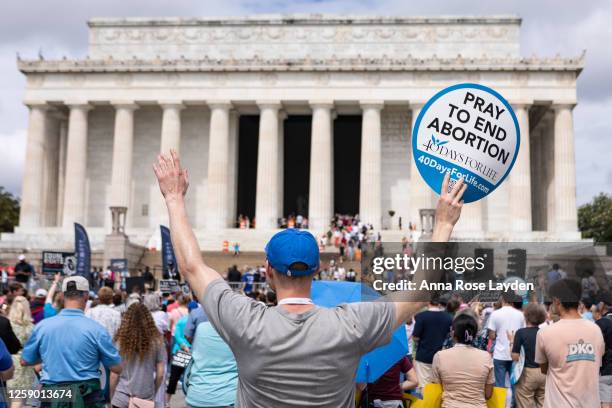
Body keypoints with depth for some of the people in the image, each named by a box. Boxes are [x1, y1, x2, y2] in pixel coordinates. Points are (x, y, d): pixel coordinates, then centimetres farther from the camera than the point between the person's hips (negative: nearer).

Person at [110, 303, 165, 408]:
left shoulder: (120, 340, -6)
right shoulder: (156, 341, -3)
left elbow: (114, 375, -4)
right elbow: (160, 374, 0)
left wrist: (111, 399, 9)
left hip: (121, 399, 0)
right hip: (147, 399, 1)